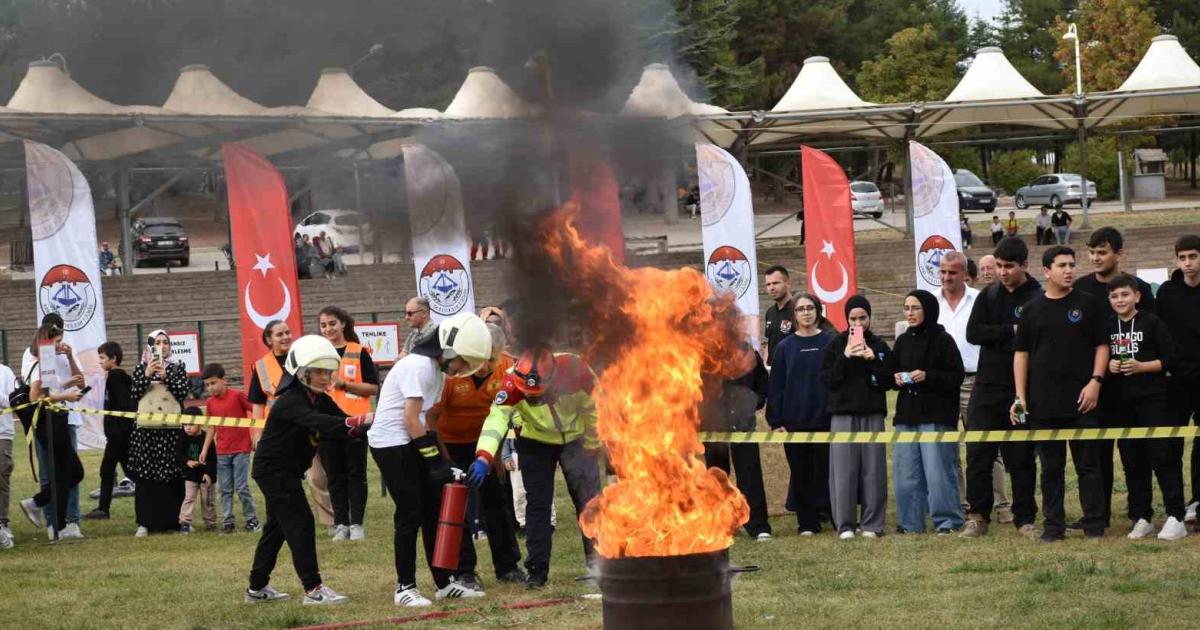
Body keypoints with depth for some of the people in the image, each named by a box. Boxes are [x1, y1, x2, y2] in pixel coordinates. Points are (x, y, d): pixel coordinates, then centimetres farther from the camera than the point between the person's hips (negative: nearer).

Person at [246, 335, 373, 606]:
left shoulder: (320, 400, 5)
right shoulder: (290, 402, -23)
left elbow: (344, 426, -4)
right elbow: (317, 423, -40)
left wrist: (368, 426, -26)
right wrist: (360, 421, -50)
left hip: (287, 472, 10)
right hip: (273, 469, -10)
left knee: (277, 527, 15)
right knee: (300, 524, -12)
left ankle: (257, 588, 25)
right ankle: (313, 589, -12)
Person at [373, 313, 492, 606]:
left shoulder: (436, 369, 11)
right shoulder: (419, 366, -19)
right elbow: (411, 419, -21)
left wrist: (437, 456, 7)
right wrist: (434, 459, -18)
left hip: (411, 445, 10)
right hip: (392, 444, -10)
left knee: (433, 512, 11)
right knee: (410, 516, -6)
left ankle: (444, 582, 18)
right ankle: (405, 588, 3)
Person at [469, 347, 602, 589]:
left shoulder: (574, 371, -32)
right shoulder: (513, 382, -32)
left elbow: (592, 408, -14)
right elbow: (497, 416, -44)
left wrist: (591, 447, -4)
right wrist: (484, 457, -58)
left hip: (575, 439, 0)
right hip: (536, 441, 0)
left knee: (588, 500, -1)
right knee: (538, 505, -3)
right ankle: (537, 571, 3)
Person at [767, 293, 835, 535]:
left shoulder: (831, 343, 1)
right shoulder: (785, 347, 6)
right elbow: (776, 386, 5)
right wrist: (775, 421, 0)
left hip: (825, 419, -2)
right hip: (795, 421, 2)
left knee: (826, 469, 0)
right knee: (801, 473, 4)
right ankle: (807, 522, 11)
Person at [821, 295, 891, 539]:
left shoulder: (880, 346, 9)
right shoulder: (836, 345, 6)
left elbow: (889, 382, 4)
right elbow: (826, 380, 0)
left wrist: (873, 360, -11)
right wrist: (845, 358, -12)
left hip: (873, 415, 1)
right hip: (843, 415, -1)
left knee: (873, 470, -1)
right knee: (844, 471, -4)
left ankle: (872, 524, 3)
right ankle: (845, 524, 0)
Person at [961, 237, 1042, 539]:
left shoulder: (1039, 298, -4)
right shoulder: (988, 295, 8)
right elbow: (973, 333, -3)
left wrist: (996, 339, -14)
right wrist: (1011, 331, -13)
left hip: (1022, 390, -3)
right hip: (987, 387, 3)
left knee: (1022, 458, 4)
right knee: (978, 455, 2)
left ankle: (1025, 519, 11)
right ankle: (977, 516, 11)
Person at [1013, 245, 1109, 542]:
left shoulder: (1088, 304, 4)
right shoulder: (1032, 309, 8)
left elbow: (1101, 345, 4)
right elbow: (1021, 353, 9)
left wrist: (1095, 381, -9)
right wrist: (1020, 396, 2)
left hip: (1081, 401, -2)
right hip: (1043, 404, 2)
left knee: (1088, 465, 1)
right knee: (1050, 468, 6)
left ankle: (1094, 525, 5)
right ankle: (1053, 526, 12)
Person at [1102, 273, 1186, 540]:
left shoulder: (1152, 323, -2)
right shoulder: (1107, 326, 11)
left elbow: (1168, 359, -5)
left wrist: (1141, 366, -16)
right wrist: (1108, 366, -4)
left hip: (1153, 400, -5)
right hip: (1120, 404, 5)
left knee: (1163, 458, -8)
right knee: (1132, 462, 7)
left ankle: (1176, 518, -7)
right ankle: (1142, 518, 13)